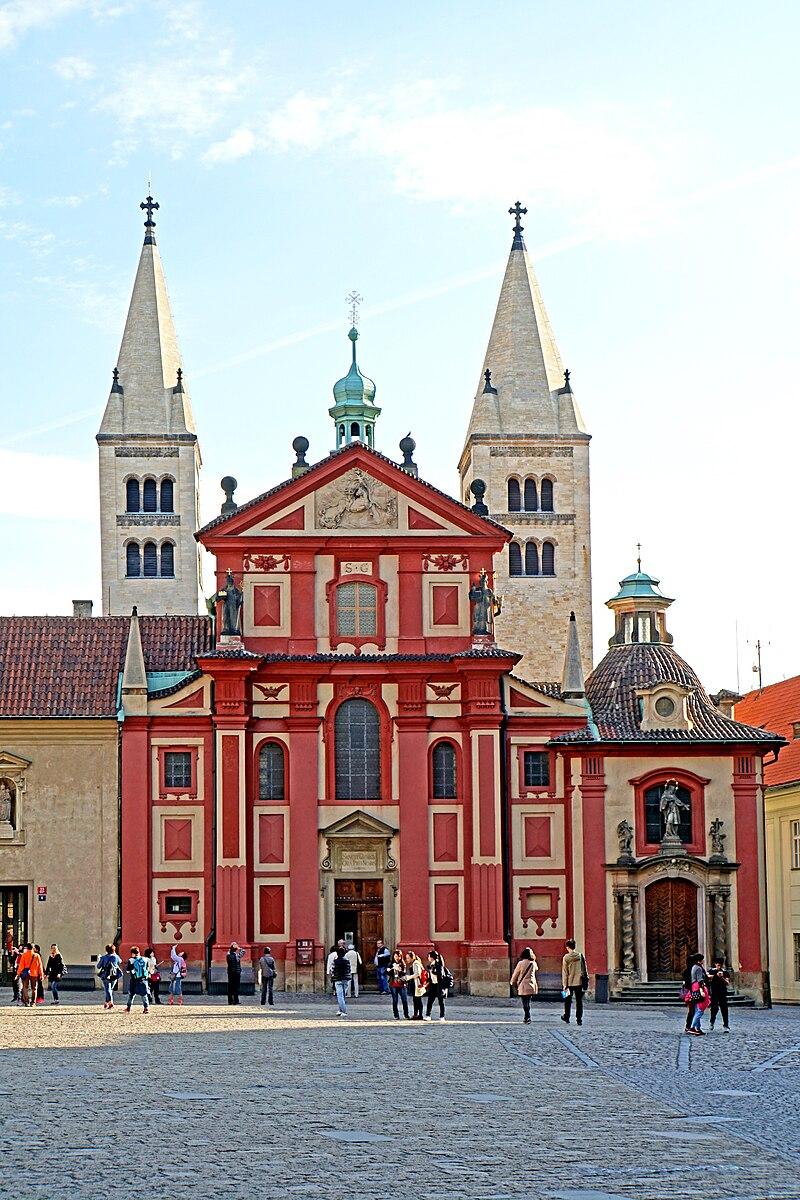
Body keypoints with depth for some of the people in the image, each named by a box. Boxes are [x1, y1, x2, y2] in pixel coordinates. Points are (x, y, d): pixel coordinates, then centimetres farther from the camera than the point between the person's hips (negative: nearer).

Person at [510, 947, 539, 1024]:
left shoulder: (521, 963, -11)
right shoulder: (533, 963, 1)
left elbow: (515, 974, -2)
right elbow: (536, 969, 26)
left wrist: (513, 983, 14)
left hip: (523, 986, -5)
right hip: (531, 985, 5)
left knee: (525, 1003, -2)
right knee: (528, 1002, 15)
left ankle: (527, 1018, -8)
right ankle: (526, 1018, 20)